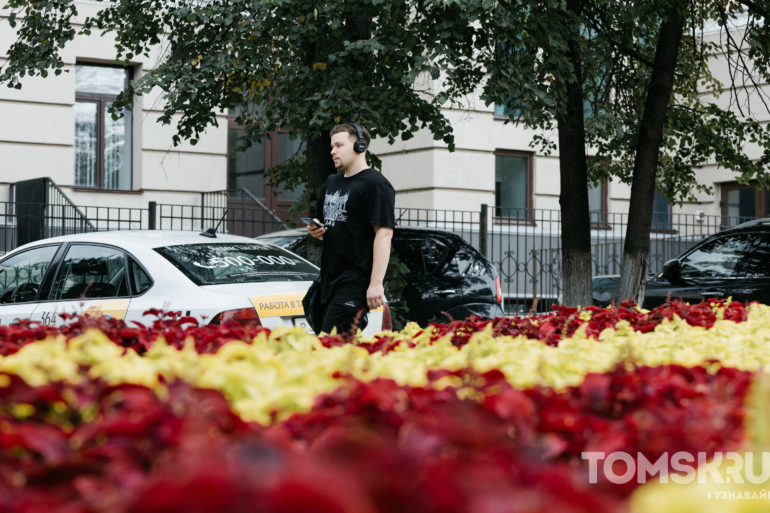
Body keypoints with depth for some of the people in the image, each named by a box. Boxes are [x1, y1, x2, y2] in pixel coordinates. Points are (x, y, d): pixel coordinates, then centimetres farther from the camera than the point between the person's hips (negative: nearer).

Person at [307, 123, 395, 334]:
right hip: (329, 281, 9)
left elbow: (384, 233, -16)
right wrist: (315, 231, 5)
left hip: (356, 282, -9)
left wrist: (376, 283, -22)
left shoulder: (375, 184, -8)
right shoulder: (332, 183, 19)